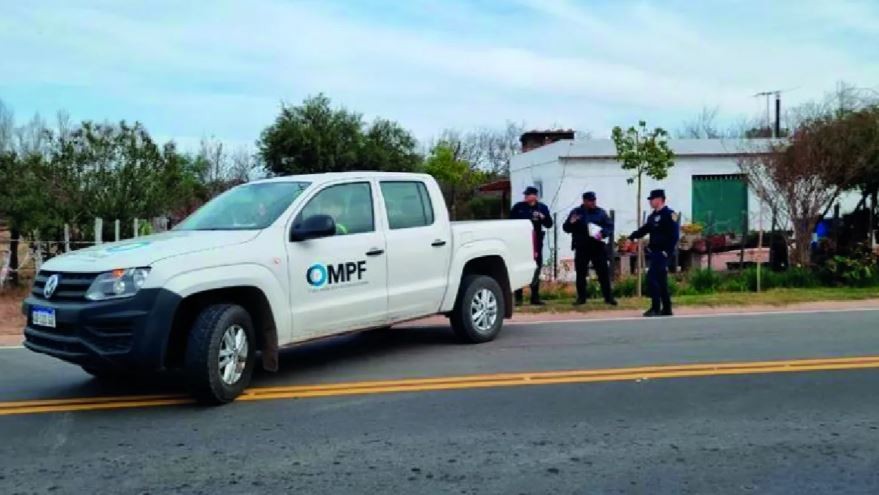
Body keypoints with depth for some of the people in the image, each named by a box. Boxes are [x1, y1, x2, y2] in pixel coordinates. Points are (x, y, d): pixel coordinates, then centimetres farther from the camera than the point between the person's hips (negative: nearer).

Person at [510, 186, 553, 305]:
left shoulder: (542, 208, 7)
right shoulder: (518, 207, 1)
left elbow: (549, 224, 5)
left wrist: (543, 218, -14)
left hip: (536, 243, 3)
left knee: (536, 269, 8)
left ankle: (535, 297, 17)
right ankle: (518, 298, 3)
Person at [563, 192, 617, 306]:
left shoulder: (601, 212, 6)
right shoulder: (576, 212, 4)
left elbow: (610, 226, 5)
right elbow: (566, 228, 4)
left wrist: (603, 233, -15)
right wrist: (571, 223, -18)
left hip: (598, 247, 0)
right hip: (581, 248, 0)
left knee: (603, 272, 2)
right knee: (581, 273, 4)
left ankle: (608, 296, 10)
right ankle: (581, 297, 14)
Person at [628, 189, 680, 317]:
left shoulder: (669, 214, -11)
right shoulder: (652, 216, 15)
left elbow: (675, 235, -16)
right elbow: (644, 229, 14)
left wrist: (668, 252, -20)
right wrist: (631, 237, 1)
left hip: (663, 253, -9)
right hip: (654, 252, 9)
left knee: (652, 278, -13)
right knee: (660, 280, 11)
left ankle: (656, 308, -8)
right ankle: (666, 309, 18)